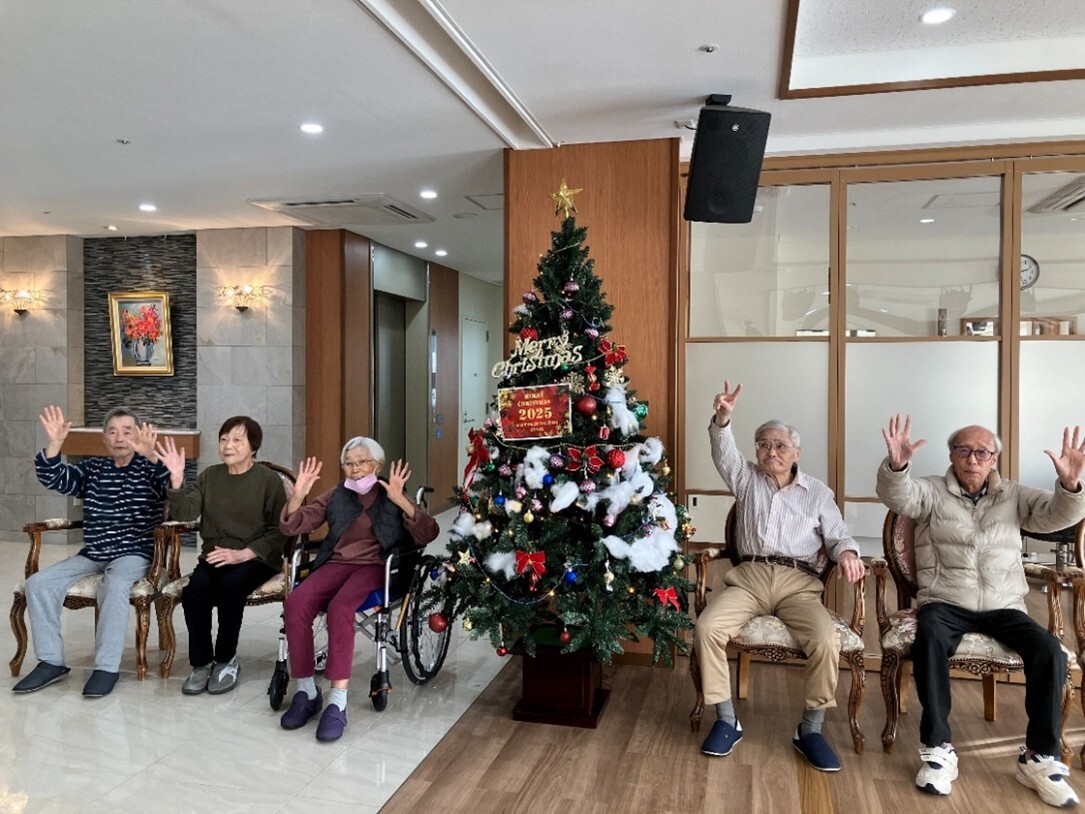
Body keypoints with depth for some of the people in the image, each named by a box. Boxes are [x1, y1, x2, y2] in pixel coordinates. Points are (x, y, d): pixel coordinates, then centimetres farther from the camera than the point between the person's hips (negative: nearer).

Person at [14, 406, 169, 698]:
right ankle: (51, 661, -1)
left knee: (113, 585, -34)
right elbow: (54, 479, -2)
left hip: (134, 553, -5)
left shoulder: (148, 468, -2)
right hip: (92, 554, 6)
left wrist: (151, 455, -43)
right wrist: (54, 444, -20)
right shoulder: (92, 468, 12)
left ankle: (107, 667, -25)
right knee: (38, 583, -11)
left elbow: (171, 488, -23)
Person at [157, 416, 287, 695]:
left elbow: (279, 531, -7)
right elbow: (185, 513, -2)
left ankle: (226, 660, -10)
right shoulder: (210, 476, 11)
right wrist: (176, 479, -17)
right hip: (215, 556, 4)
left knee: (230, 585, -33)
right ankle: (201, 663, -7)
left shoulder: (269, 480, -3)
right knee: (194, 590, -27)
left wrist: (243, 554, -18)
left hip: (256, 558, -3)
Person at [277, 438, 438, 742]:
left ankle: (337, 702, -32)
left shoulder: (392, 498, 8)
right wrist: (298, 494, -7)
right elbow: (291, 526, 13)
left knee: (339, 607, -35)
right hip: (336, 564, 4)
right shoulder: (336, 496, 18)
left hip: (375, 566, -4)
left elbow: (428, 534, -7)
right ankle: (306, 691, -14)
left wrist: (400, 501, -20)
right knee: (295, 603, -27)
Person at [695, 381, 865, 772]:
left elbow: (837, 534, 9)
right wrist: (722, 418, -23)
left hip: (799, 582, 0)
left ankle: (810, 730, -8)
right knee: (707, 627, -25)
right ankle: (727, 720, -9)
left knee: (826, 640, -29)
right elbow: (724, 452, -2)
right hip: (749, 576, 1)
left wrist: (846, 552, -17)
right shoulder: (747, 479, 17)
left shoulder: (818, 493, 17)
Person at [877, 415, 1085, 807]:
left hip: (1003, 607, 3)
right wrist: (896, 464, -40)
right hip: (944, 603, -2)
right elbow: (898, 495, -17)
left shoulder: (1013, 495, 12)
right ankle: (938, 748, -24)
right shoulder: (932, 491, 3)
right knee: (930, 637, -34)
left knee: (1049, 650, -23)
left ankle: (1040, 757, -8)